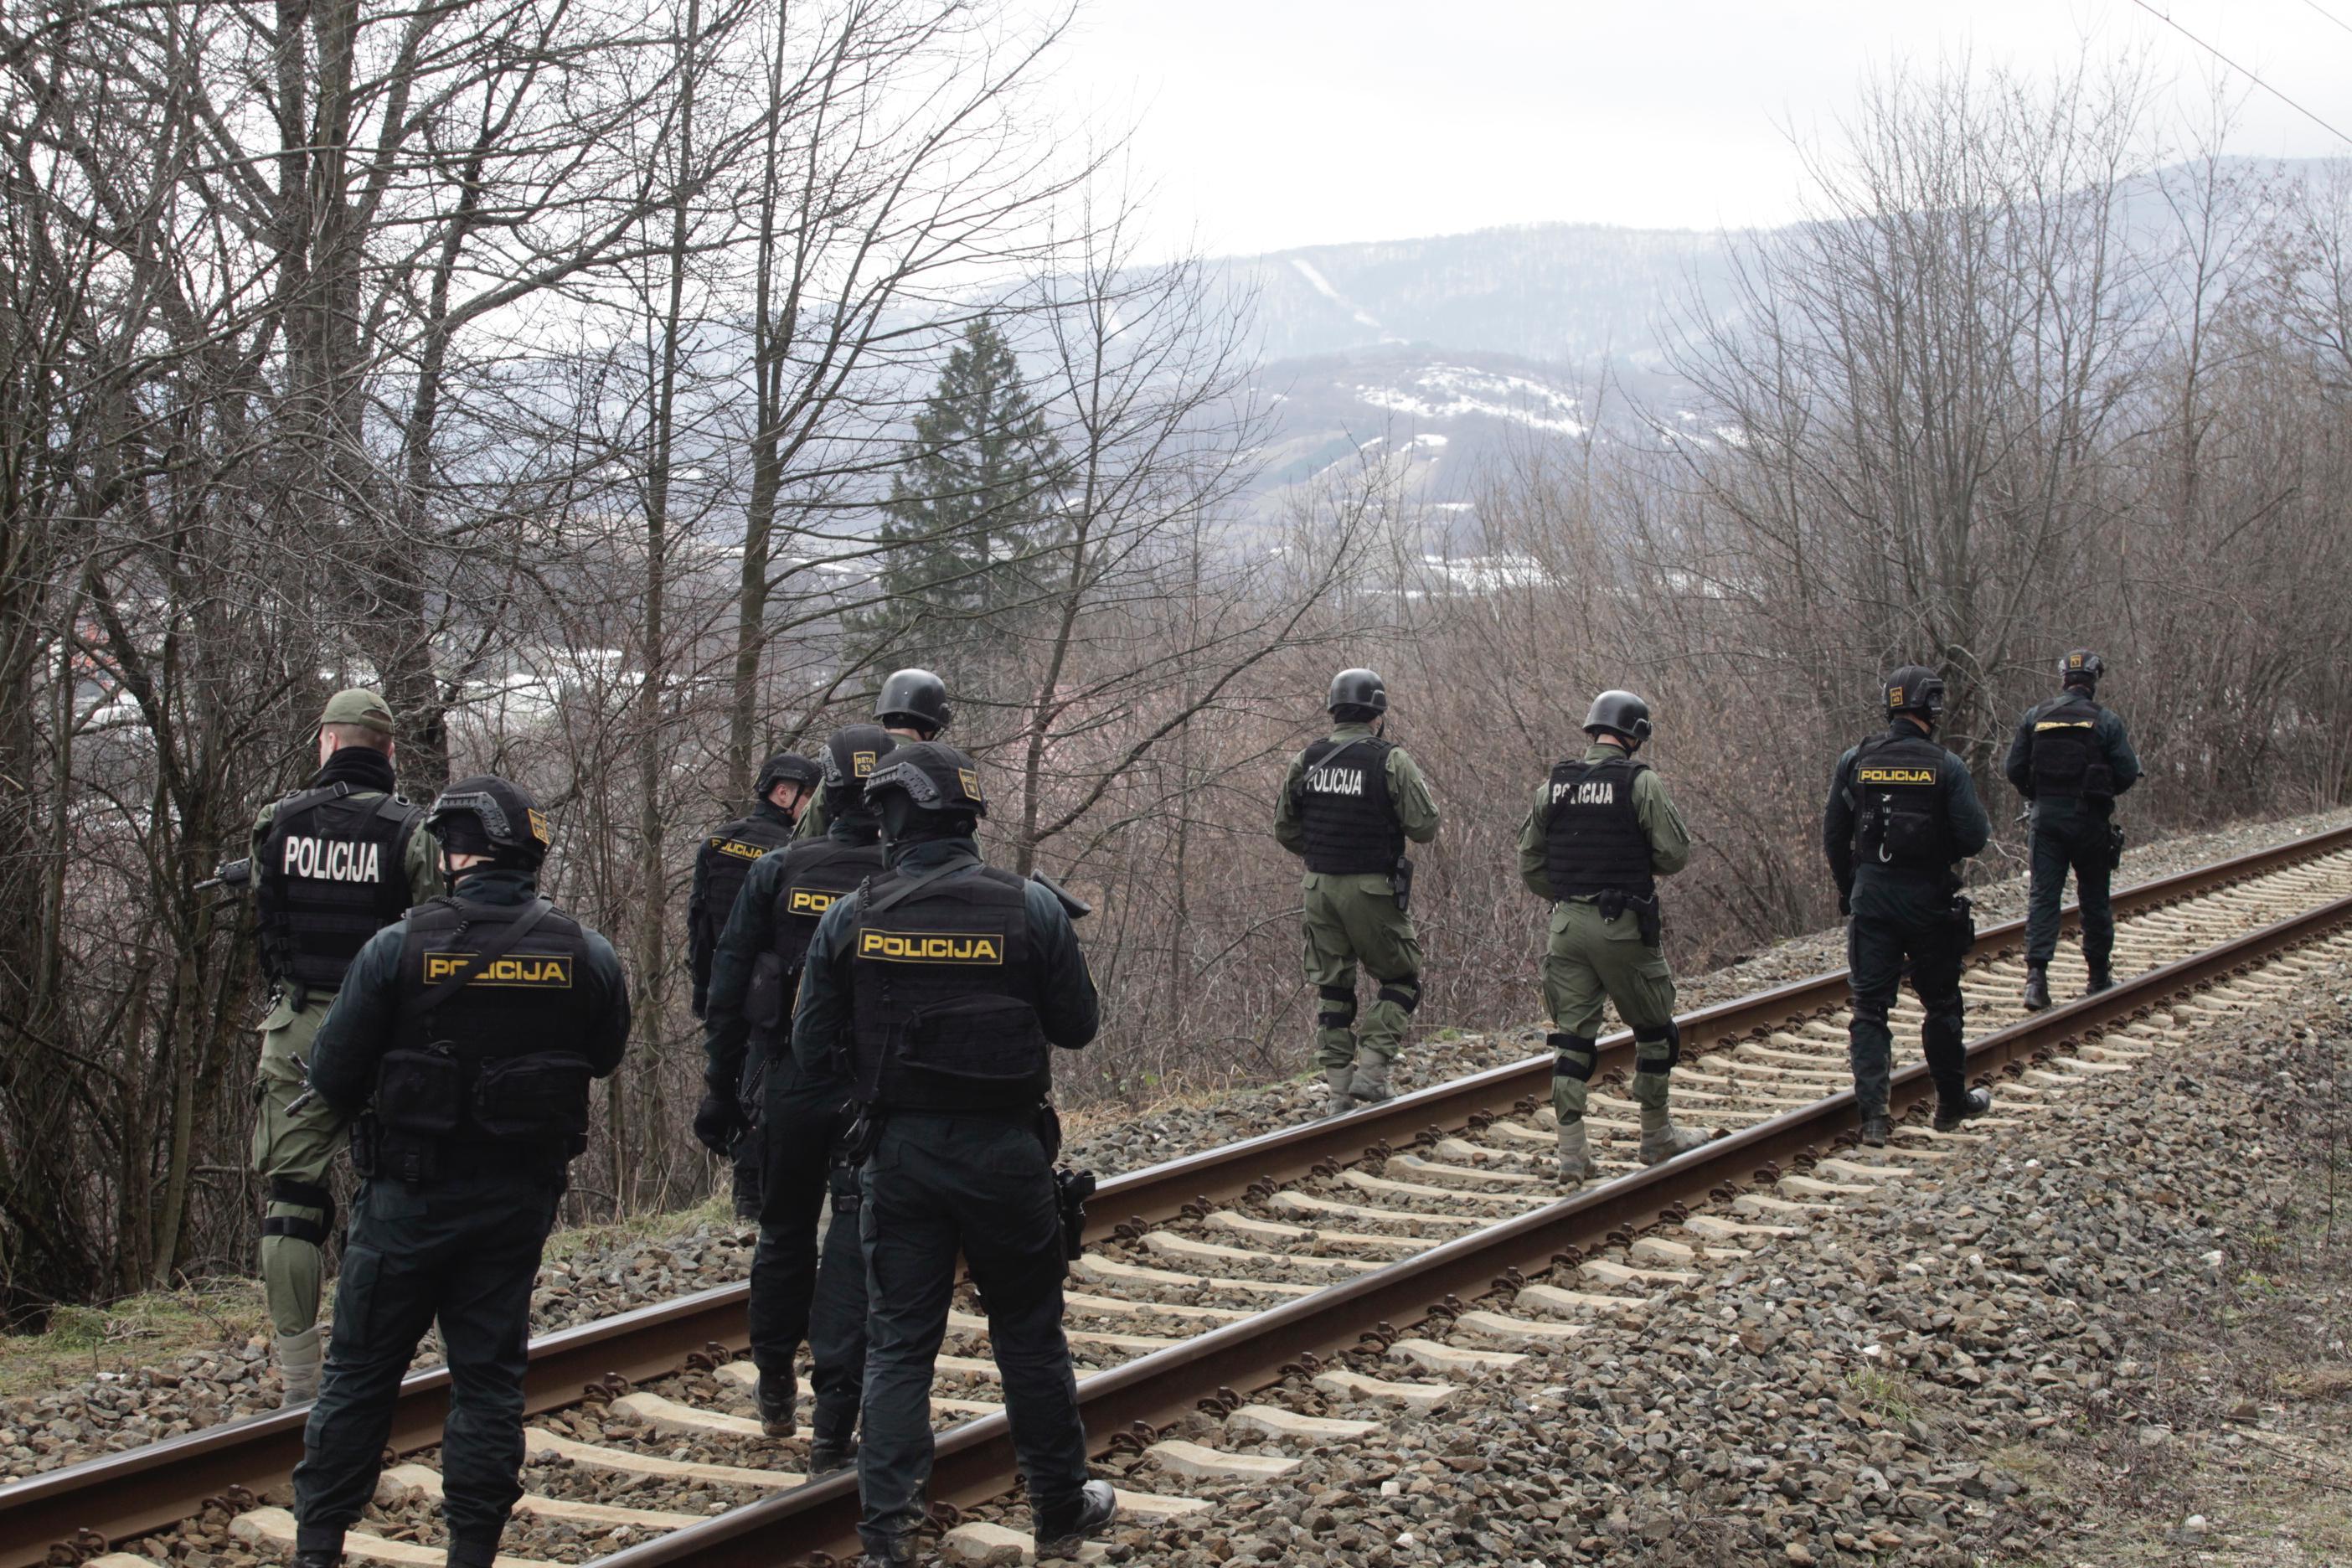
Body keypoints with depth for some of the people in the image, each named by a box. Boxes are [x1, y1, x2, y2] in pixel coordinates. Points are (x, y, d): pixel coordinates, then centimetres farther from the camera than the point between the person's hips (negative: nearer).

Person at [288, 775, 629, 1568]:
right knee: (489, 1374, 10)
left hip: (410, 1200, -2)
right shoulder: (587, 955, -6)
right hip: (520, 1199, 2)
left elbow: (333, 1078, -10)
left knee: (360, 1369, 10)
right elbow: (604, 1057, 10)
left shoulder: (399, 948, -14)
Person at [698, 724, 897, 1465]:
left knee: (783, 1232, 20)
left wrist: (721, 1073, 8)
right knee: (857, 1245, -1)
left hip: (789, 1082, 2)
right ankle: (833, 1420, -5)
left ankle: (775, 1388, 34)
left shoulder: (779, 871, -2)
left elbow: (730, 979, 0)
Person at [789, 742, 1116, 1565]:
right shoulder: (1030, 906, -9)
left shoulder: (850, 918, -6)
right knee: (1030, 1336, 13)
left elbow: (812, 1049, -1)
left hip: (897, 1151, 1)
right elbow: (1078, 1026, -1)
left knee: (897, 1343, 8)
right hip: (1005, 1150, -1)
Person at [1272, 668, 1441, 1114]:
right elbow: (1424, 827, -10)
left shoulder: (1306, 761, 3)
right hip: (1372, 890, -4)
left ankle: (1339, 1090, 11)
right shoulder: (1390, 761, -11)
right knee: (1401, 979, 12)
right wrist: (1417, 786, 9)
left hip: (1320, 889, 4)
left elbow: (1285, 830, 9)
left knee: (1332, 988, 12)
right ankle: (1372, 1069, -2)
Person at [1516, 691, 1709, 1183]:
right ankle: (1657, 1137, 22)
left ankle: (1572, 1153, 2)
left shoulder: (1553, 785, 7)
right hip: (1625, 927, -4)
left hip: (1567, 924, 4)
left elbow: (1530, 865, 9)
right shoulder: (1641, 782, -8)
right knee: (1654, 1030, 13)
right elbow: (1675, 854, -10)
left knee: (1572, 1036, 6)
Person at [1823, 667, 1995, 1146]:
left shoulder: (1855, 761, -2)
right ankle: (1953, 1103, 27)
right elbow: (1974, 837, -12)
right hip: (1929, 902, -1)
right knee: (1942, 1003, 15)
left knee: (1869, 1007, 5)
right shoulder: (1946, 767, -10)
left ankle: (1872, 1113, -5)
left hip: (1870, 897, 2)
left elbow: (1833, 836, 3)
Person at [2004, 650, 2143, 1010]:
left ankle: (2036, 973, -15)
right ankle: (2099, 976, 22)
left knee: (2043, 895, 1)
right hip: (2090, 820, -1)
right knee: (2095, 898, 11)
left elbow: (2014, 770, 0)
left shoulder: (2034, 717, 1)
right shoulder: (2106, 721, -6)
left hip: (2047, 818, 1)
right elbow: (2127, 774, -7)